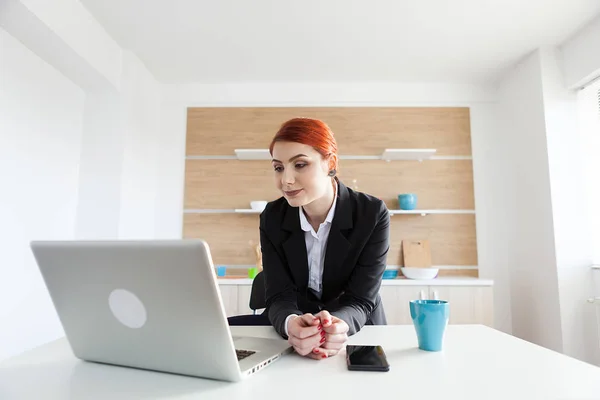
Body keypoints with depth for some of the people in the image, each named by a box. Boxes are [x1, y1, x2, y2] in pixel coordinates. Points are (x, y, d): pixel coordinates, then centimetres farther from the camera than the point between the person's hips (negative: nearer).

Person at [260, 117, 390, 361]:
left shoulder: (373, 214, -16)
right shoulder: (272, 218, -10)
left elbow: (360, 300, -17)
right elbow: (279, 297, -14)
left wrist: (338, 326, -39)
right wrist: (291, 325, -36)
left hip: (360, 337, -1)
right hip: (294, 341, 1)